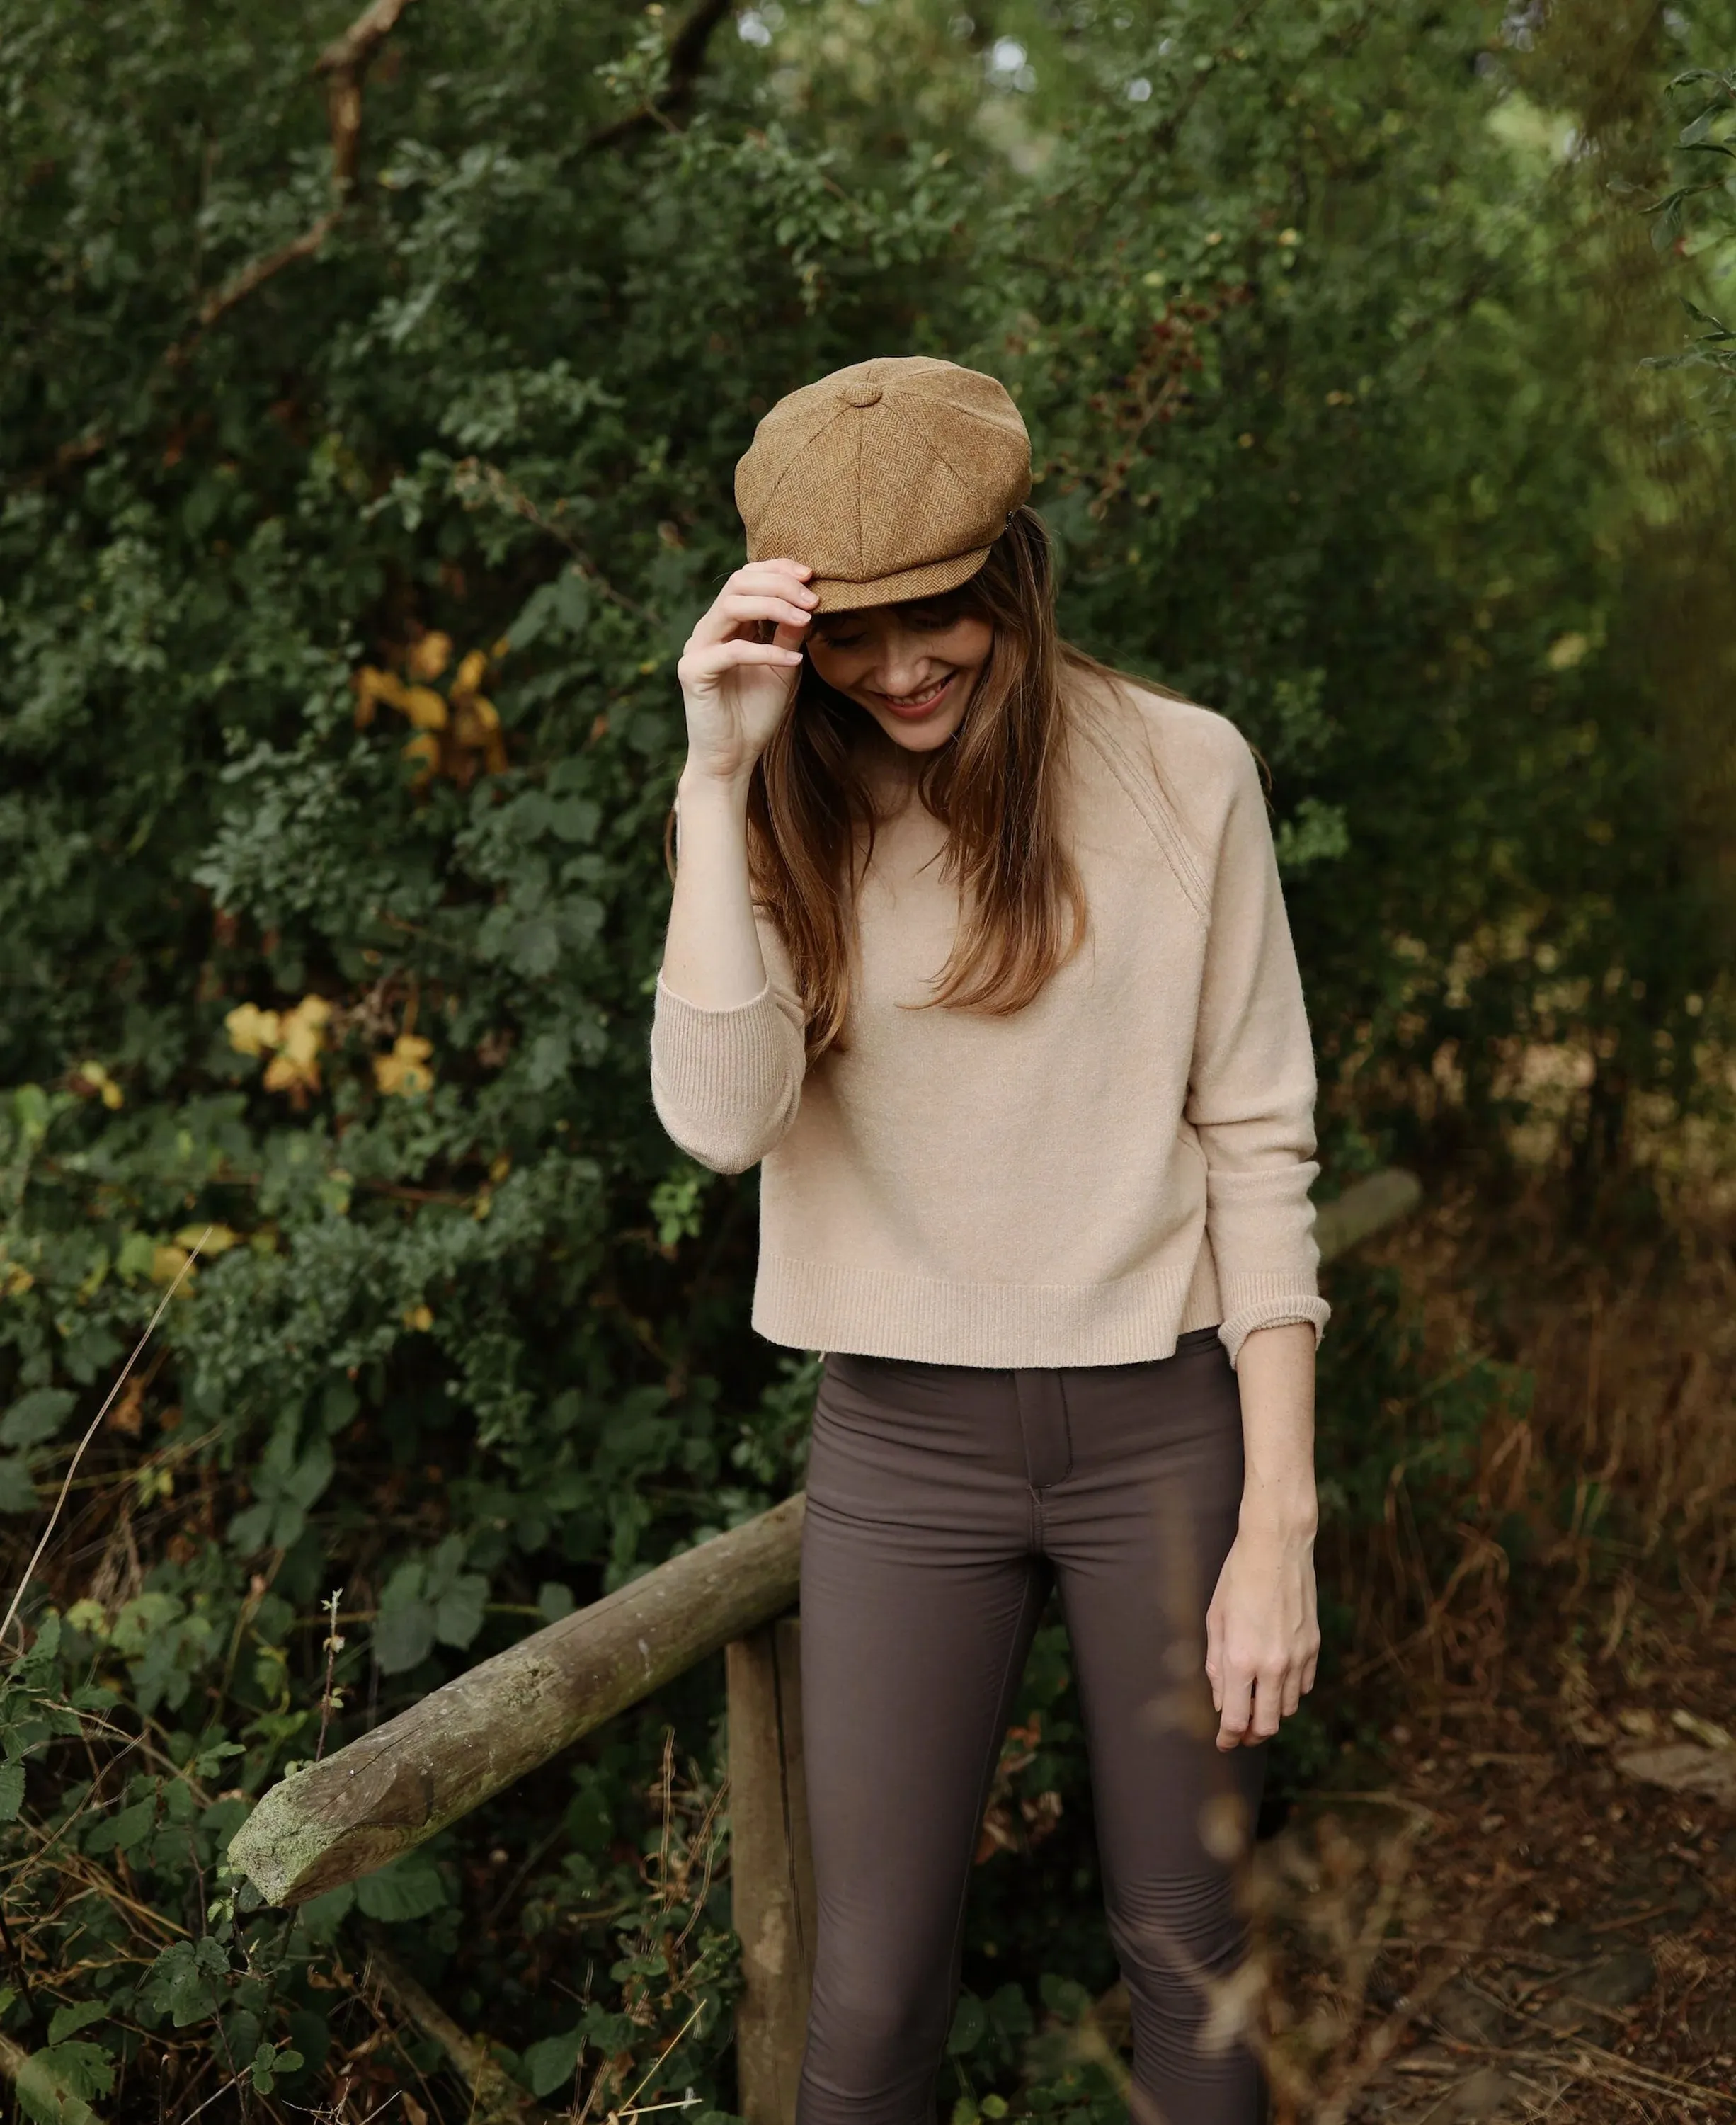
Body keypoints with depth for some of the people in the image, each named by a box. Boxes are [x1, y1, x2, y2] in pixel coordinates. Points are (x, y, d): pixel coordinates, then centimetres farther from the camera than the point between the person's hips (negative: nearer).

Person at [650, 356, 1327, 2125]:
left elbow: (1256, 1150, -4)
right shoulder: (789, 809, -2)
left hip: (1165, 1426, -1)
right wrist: (720, 778, -22)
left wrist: (1278, 1523, -6)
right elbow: (719, 1121, -18)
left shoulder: (1181, 772, -7)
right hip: (904, 1443, 1)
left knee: (1186, 1947, 13)